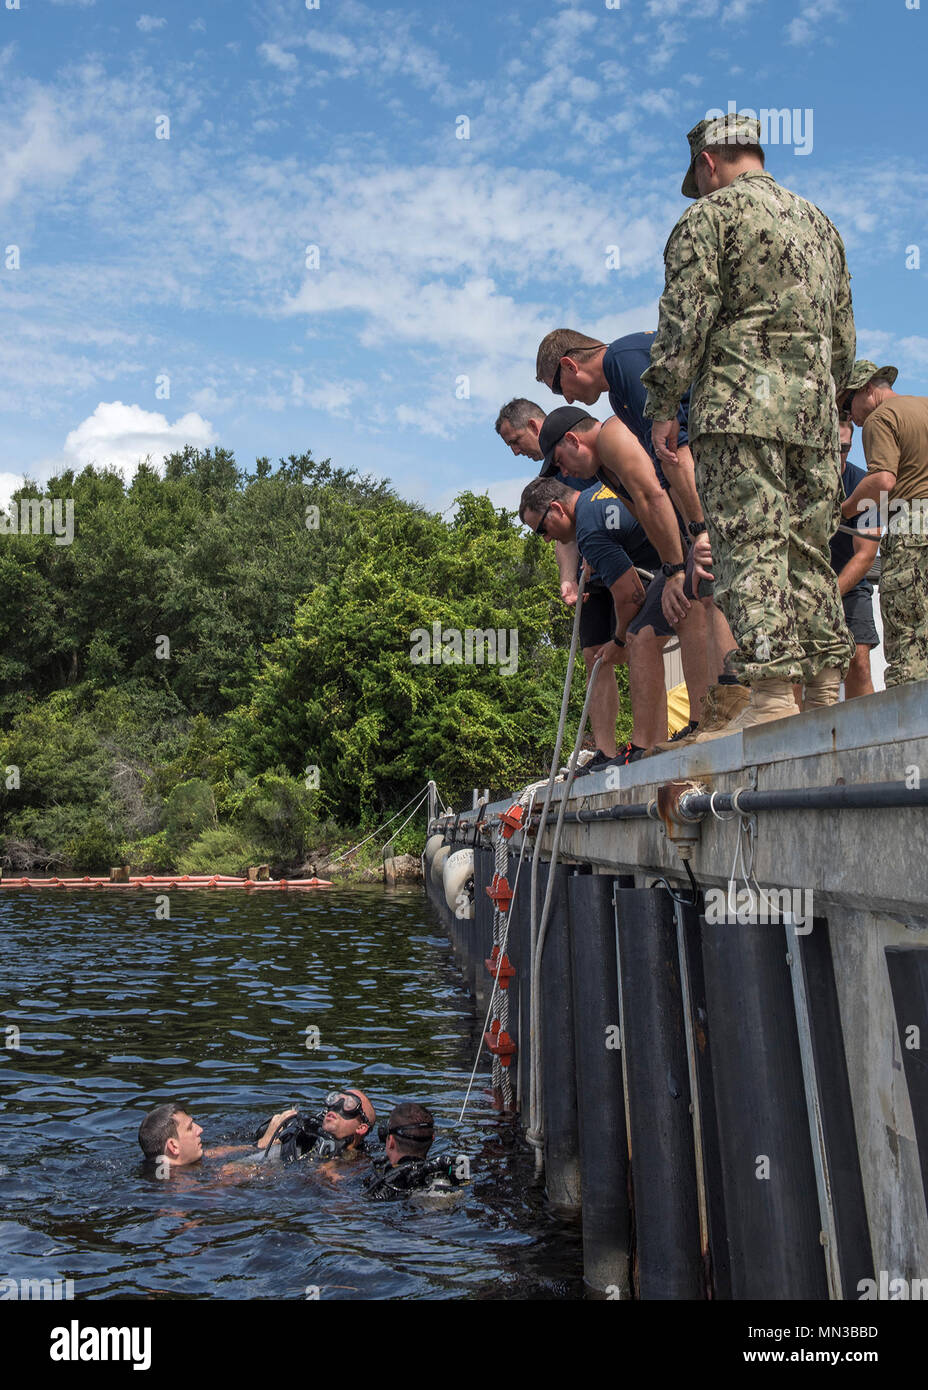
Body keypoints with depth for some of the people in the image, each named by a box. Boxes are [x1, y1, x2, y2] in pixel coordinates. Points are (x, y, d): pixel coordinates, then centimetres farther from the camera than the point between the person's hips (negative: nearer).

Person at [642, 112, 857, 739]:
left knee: (752, 545, -11)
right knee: (810, 549, 7)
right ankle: (829, 692, 7)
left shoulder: (711, 213, 3)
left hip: (741, 406, -7)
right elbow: (845, 334, 24)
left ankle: (771, 693, -18)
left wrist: (663, 407, -6)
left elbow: (684, 318, -8)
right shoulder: (819, 221, 25)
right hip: (816, 408, 7)